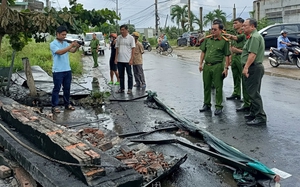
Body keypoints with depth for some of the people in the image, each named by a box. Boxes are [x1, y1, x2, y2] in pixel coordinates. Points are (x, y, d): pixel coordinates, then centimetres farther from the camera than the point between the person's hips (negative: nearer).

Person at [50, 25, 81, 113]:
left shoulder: (65, 43, 11)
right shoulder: (53, 44, -7)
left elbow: (72, 51, -2)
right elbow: (60, 52, -23)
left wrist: (77, 46, -22)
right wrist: (71, 45, -27)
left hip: (67, 70, 6)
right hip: (58, 71, -6)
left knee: (67, 88, 13)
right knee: (57, 89, 1)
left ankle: (67, 104, 24)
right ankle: (54, 106, 8)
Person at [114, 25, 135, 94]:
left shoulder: (131, 38, -4)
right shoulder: (118, 38, 8)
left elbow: (133, 49, -4)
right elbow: (117, 48, 11)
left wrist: (131, 59, -11)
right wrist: (116, 58, 5)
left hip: (127, 60, -4)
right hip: (119, 60, 4)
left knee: (129, 75, 4)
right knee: (121, 75, 11)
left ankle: (130, 89, 11)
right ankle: (122, 88, 21)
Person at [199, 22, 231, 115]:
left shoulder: (224, 41, -5)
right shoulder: (207, 39, 8)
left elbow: (227, 56, -5)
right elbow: (203, 52, 13)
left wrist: (226, 68, -10)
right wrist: (201, 64, 8)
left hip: (217, 66, -5)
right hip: (207, 65, 5)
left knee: (218, 87, 1)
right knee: (207, 86, 13)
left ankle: (218, 107, 9)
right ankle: (207, 104, 26)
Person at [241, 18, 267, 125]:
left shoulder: (254, 37, -14)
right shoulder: (255, 36, 21)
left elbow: (253, 54, -24)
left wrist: (246, 67, -26)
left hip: (253, 68, -11)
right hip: (256, 68, 11)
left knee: (254, 93, -9)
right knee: (253, 92, 16)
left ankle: (260, 117, -6)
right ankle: (254, 114, 26)